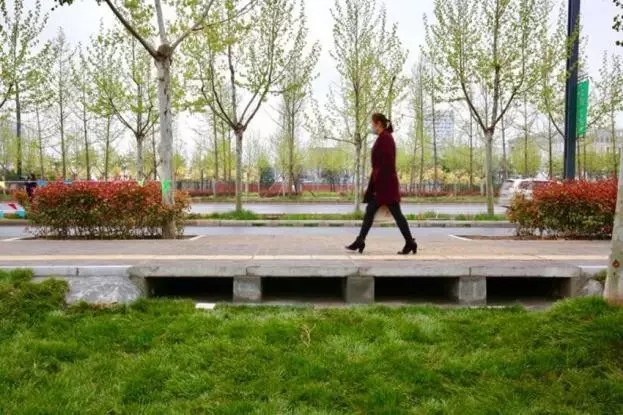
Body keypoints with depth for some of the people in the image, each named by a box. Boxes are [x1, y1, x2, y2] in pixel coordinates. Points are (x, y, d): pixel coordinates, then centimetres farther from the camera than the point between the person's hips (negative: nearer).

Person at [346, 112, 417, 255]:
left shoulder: (384, 138, -14)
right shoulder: (384, 138, 16)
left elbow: (386, 163, -20)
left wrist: (376, 183, -20)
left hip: (385, 183, -10)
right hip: (381, 183, 10)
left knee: (396, 213, -4)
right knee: (370, 211, 9)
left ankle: (410, 243, 3)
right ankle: (360, 241, 12)